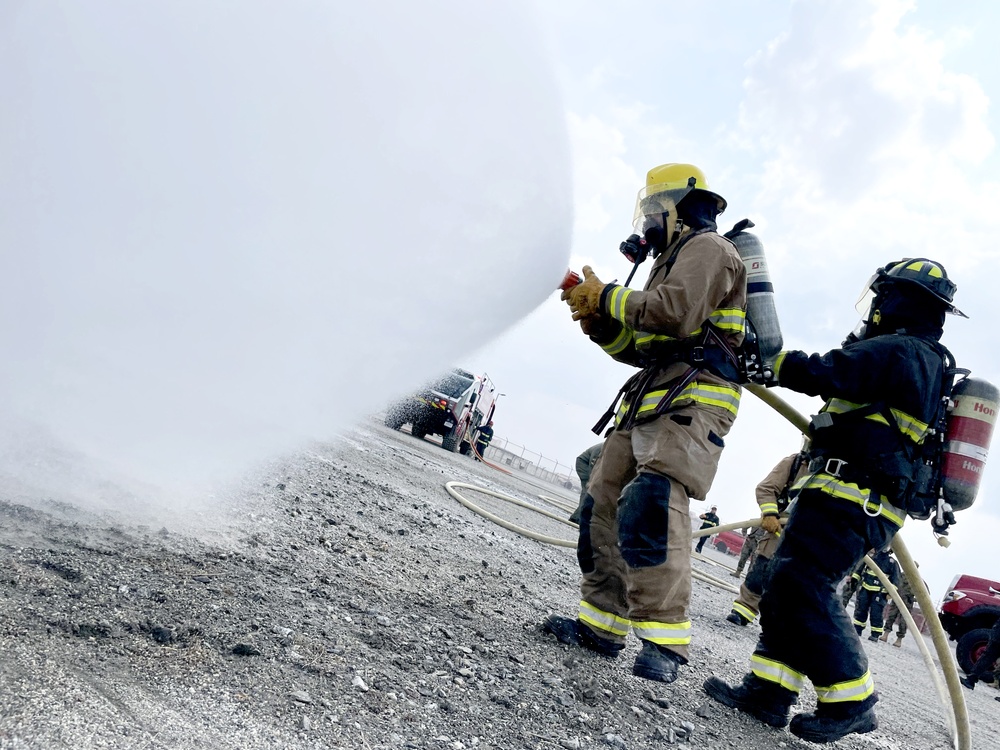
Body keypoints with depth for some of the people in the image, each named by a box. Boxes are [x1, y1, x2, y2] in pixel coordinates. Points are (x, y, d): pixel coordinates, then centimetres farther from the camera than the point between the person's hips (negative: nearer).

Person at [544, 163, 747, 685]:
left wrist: (608, 298, -8)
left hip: (693, 399, -10)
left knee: (650, 507, -24)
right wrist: (597, 315, 9)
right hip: (649, 400, 10)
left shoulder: (707, 248, 0)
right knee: (604, 506, 4)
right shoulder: (670, 261, 31)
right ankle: (602, 621, 10)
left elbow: (676, 313, -20)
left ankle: (665, 640, -23)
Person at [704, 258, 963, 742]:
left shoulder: (898, 351, -9)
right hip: (875, 509, 10)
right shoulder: (932, 366, 24)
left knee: (800, 589, -10)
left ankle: (849, 701, -2)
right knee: (787, 586, 8)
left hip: (843, 496, -10)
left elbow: (823, 375, -18)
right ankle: (768, 690, 9)